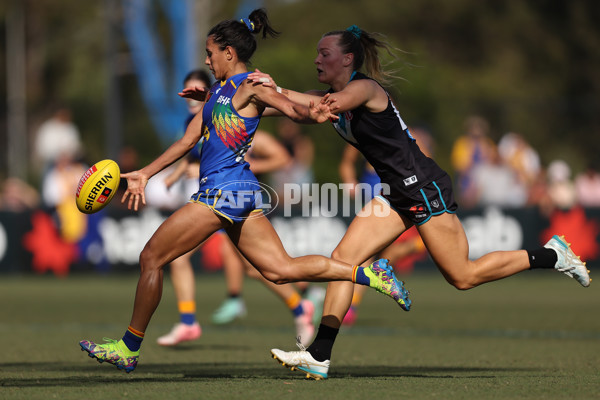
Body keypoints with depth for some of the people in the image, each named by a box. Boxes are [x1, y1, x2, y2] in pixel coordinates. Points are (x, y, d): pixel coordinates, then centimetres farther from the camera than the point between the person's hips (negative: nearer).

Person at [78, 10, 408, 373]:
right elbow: (188, 140, 23)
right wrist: (145, 174, 21)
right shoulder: (218, 90, 19)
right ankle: (367, 273, -2)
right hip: (242, 193, 9)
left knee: (151, 258, -2)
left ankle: (129, 349, 6)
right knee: (281, 269, 3)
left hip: (225, 191, -9)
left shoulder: (251, 87, -7)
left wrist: (313, 114, -47)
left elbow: (290, 107, -23)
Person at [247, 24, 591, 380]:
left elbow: (328, 105, -37)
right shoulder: (334, 95, 9)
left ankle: (552, 255, 14)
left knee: (462, 276, -2)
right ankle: (319, 356, -2)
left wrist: (278, 90, -33)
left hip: (425, 188, -9)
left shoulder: (364, 88, -18)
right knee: (343, 258, -2)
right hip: (397, 194, 9)